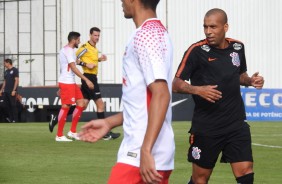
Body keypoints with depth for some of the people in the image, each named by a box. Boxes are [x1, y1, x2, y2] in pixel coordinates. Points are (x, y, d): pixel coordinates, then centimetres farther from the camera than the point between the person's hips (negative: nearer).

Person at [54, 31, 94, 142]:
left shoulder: (65, 50, 19)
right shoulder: (69, 50, -13)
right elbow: (73, 68, -19)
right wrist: (86, 80, -20)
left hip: (71, 83, 10)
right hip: (67, 83, -10)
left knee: (81, 104, 7)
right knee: (66, 106, -8)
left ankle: (72, 132, 11)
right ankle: (59, 135, -4)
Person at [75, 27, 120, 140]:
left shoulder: (95, 49, 16)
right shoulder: (85, 47, -12)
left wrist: (99, 59, 13)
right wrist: (86, 64, -23)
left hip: (92, 78, 9)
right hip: (89, 77, -9)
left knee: (83, 105, 10)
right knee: (100, 104, -7)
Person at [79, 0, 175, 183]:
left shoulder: (145, 34, -13)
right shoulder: (156, 31, 17)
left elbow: (161, 95, -22)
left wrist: (146, 151, -26)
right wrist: (109, 123, 27)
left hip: (142, 155, -9)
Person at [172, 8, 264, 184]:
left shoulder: (238, 47, 5)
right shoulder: (197, 51, -9)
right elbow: (176, 84, -8)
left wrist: (250, 80, 1)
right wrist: (197, 89, -26)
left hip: (237, 124, 3)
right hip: (206, 127, -3)